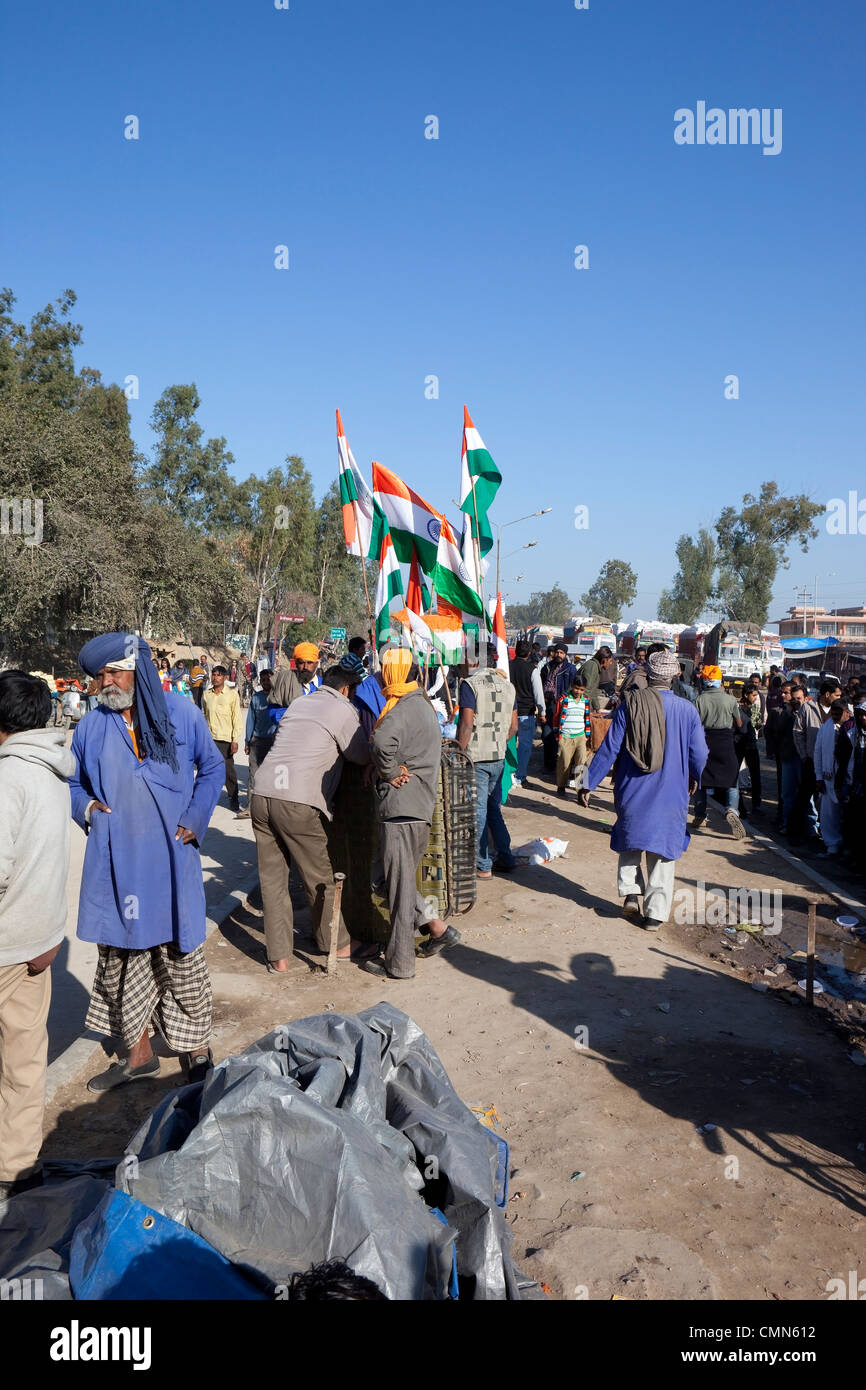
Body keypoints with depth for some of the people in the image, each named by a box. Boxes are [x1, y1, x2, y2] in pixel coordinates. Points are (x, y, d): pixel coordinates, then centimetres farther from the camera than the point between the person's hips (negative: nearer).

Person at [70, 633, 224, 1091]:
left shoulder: (181, 714, 0)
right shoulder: (91, 728, 6)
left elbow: (212, 767, 9)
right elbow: (73, 783, 18)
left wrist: (196, 818, -1)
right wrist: (85, 806, -2)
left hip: (170, 859, -2)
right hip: (115, 864, 3)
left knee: (181, 951, 5)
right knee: (120, 955, 10)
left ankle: (197, 1048, 24)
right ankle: (138, 1053, 28)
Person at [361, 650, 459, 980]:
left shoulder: (406, 706, -16)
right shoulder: (421, 703, 17)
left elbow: (382, 742, -35)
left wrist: (390, 772, -18)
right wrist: (393, 770, 9)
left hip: (401, 807, -10)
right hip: (417, 807, 10)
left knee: (399, 886, 1)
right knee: (385, 878, 20)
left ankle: (399, 963, 12)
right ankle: (438, 928, 20)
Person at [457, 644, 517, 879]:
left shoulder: (470, 684, -10)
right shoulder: (507, 686, 10)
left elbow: (467, 724, -17)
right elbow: (513, 727, 12)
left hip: (476, 757, -7)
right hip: (499, 758, 7)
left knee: (478, 812, 0)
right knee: (494, 809, 18)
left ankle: (483, 866, 5)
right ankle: (505, 859, 21)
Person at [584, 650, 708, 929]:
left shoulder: (629, 705, -9)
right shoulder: (686, 710, -8)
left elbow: (609, 748, -8)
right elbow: (699, 755, -3)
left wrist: (589, 782, 1)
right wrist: (693, 779, 18)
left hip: (632, 792, 0)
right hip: (670, 795, 0)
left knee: (630, 843, 22)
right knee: (663, 851, 10)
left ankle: (630, 892, 9)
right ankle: (655, 913, 11)